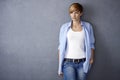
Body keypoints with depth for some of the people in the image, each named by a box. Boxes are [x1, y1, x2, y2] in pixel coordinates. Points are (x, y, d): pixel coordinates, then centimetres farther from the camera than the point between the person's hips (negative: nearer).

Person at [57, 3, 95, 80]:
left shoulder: (87, 26, 5)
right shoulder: (64, 27, 3)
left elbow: (91, 45, 9)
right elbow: (61, 46, 6)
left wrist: (91, 58, -5)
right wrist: (60, 64, 4)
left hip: (82, 63, 1)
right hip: (68, 62, -1)